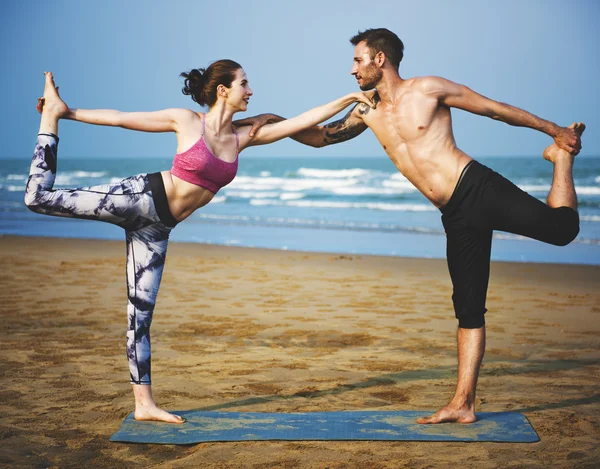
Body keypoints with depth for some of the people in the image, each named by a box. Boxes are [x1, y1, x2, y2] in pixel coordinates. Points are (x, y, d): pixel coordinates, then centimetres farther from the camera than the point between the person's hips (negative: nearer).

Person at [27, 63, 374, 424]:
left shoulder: (243, 137, 6)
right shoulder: (186, 121, -6)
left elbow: (304, 121, 5)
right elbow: (119, 119, 0)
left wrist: (348, 99, 3)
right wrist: (67, 114, 2)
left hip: (157, 226, 4)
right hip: (142, 196, -4)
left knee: (142, 310, 5)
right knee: (40, 197, -14)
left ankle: (144, 403, 11)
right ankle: (52, 113, 8)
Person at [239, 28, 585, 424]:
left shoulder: (427, 89, -2)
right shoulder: (368, 113, 14)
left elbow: (497, 109, 2)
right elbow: (321, 136, 23)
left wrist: (555, 130, 6)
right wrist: (274, 121, 10)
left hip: (480, 189, -5)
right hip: (457, 216, 5)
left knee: (563, 227, -21)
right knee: (468, 309, 6)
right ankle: (463, 405, 10)